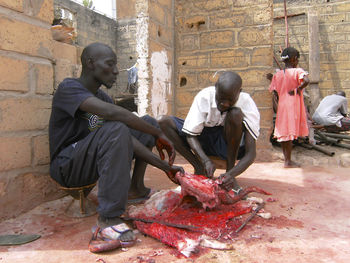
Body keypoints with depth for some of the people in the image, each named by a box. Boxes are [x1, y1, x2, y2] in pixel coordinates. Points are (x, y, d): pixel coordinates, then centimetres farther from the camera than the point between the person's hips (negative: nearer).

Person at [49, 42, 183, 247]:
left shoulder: (103, 97, 9)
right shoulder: (69, 88, -15)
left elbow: (128, 141, 1)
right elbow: (111, 112, -34)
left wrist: (165, 166, -8)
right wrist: (158, 134, -26)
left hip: (93, 163, 8)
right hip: (67, 166, -8)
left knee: (149, 122, 7)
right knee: (115, 128, -36)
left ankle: (136, 187, 11)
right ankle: (108, 216, -33)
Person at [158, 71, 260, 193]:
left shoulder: (247, 104, -23)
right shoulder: (204, 97, -20)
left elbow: (251, 153, -26)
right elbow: (190, 135, -19)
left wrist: (231, 174, -42)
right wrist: (205, 160, -35)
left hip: (231, 145, -2)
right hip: (204, 143, 2)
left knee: (235, 113, -33)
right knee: (163, 122, -17)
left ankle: (229, 170, -19)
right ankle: (199, 168, -15)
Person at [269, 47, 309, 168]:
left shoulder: (277, 74, 7)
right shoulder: (297, 71, -7)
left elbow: (274, 90, 7)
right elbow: (306, 81, -26)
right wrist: (298, 89, -12)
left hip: (281, 106, 5)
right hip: (293, 105, -5)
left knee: (283, 132, 12)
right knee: (290, 132, -2)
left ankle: (286, 158, 23)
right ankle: (288, 161, 4)